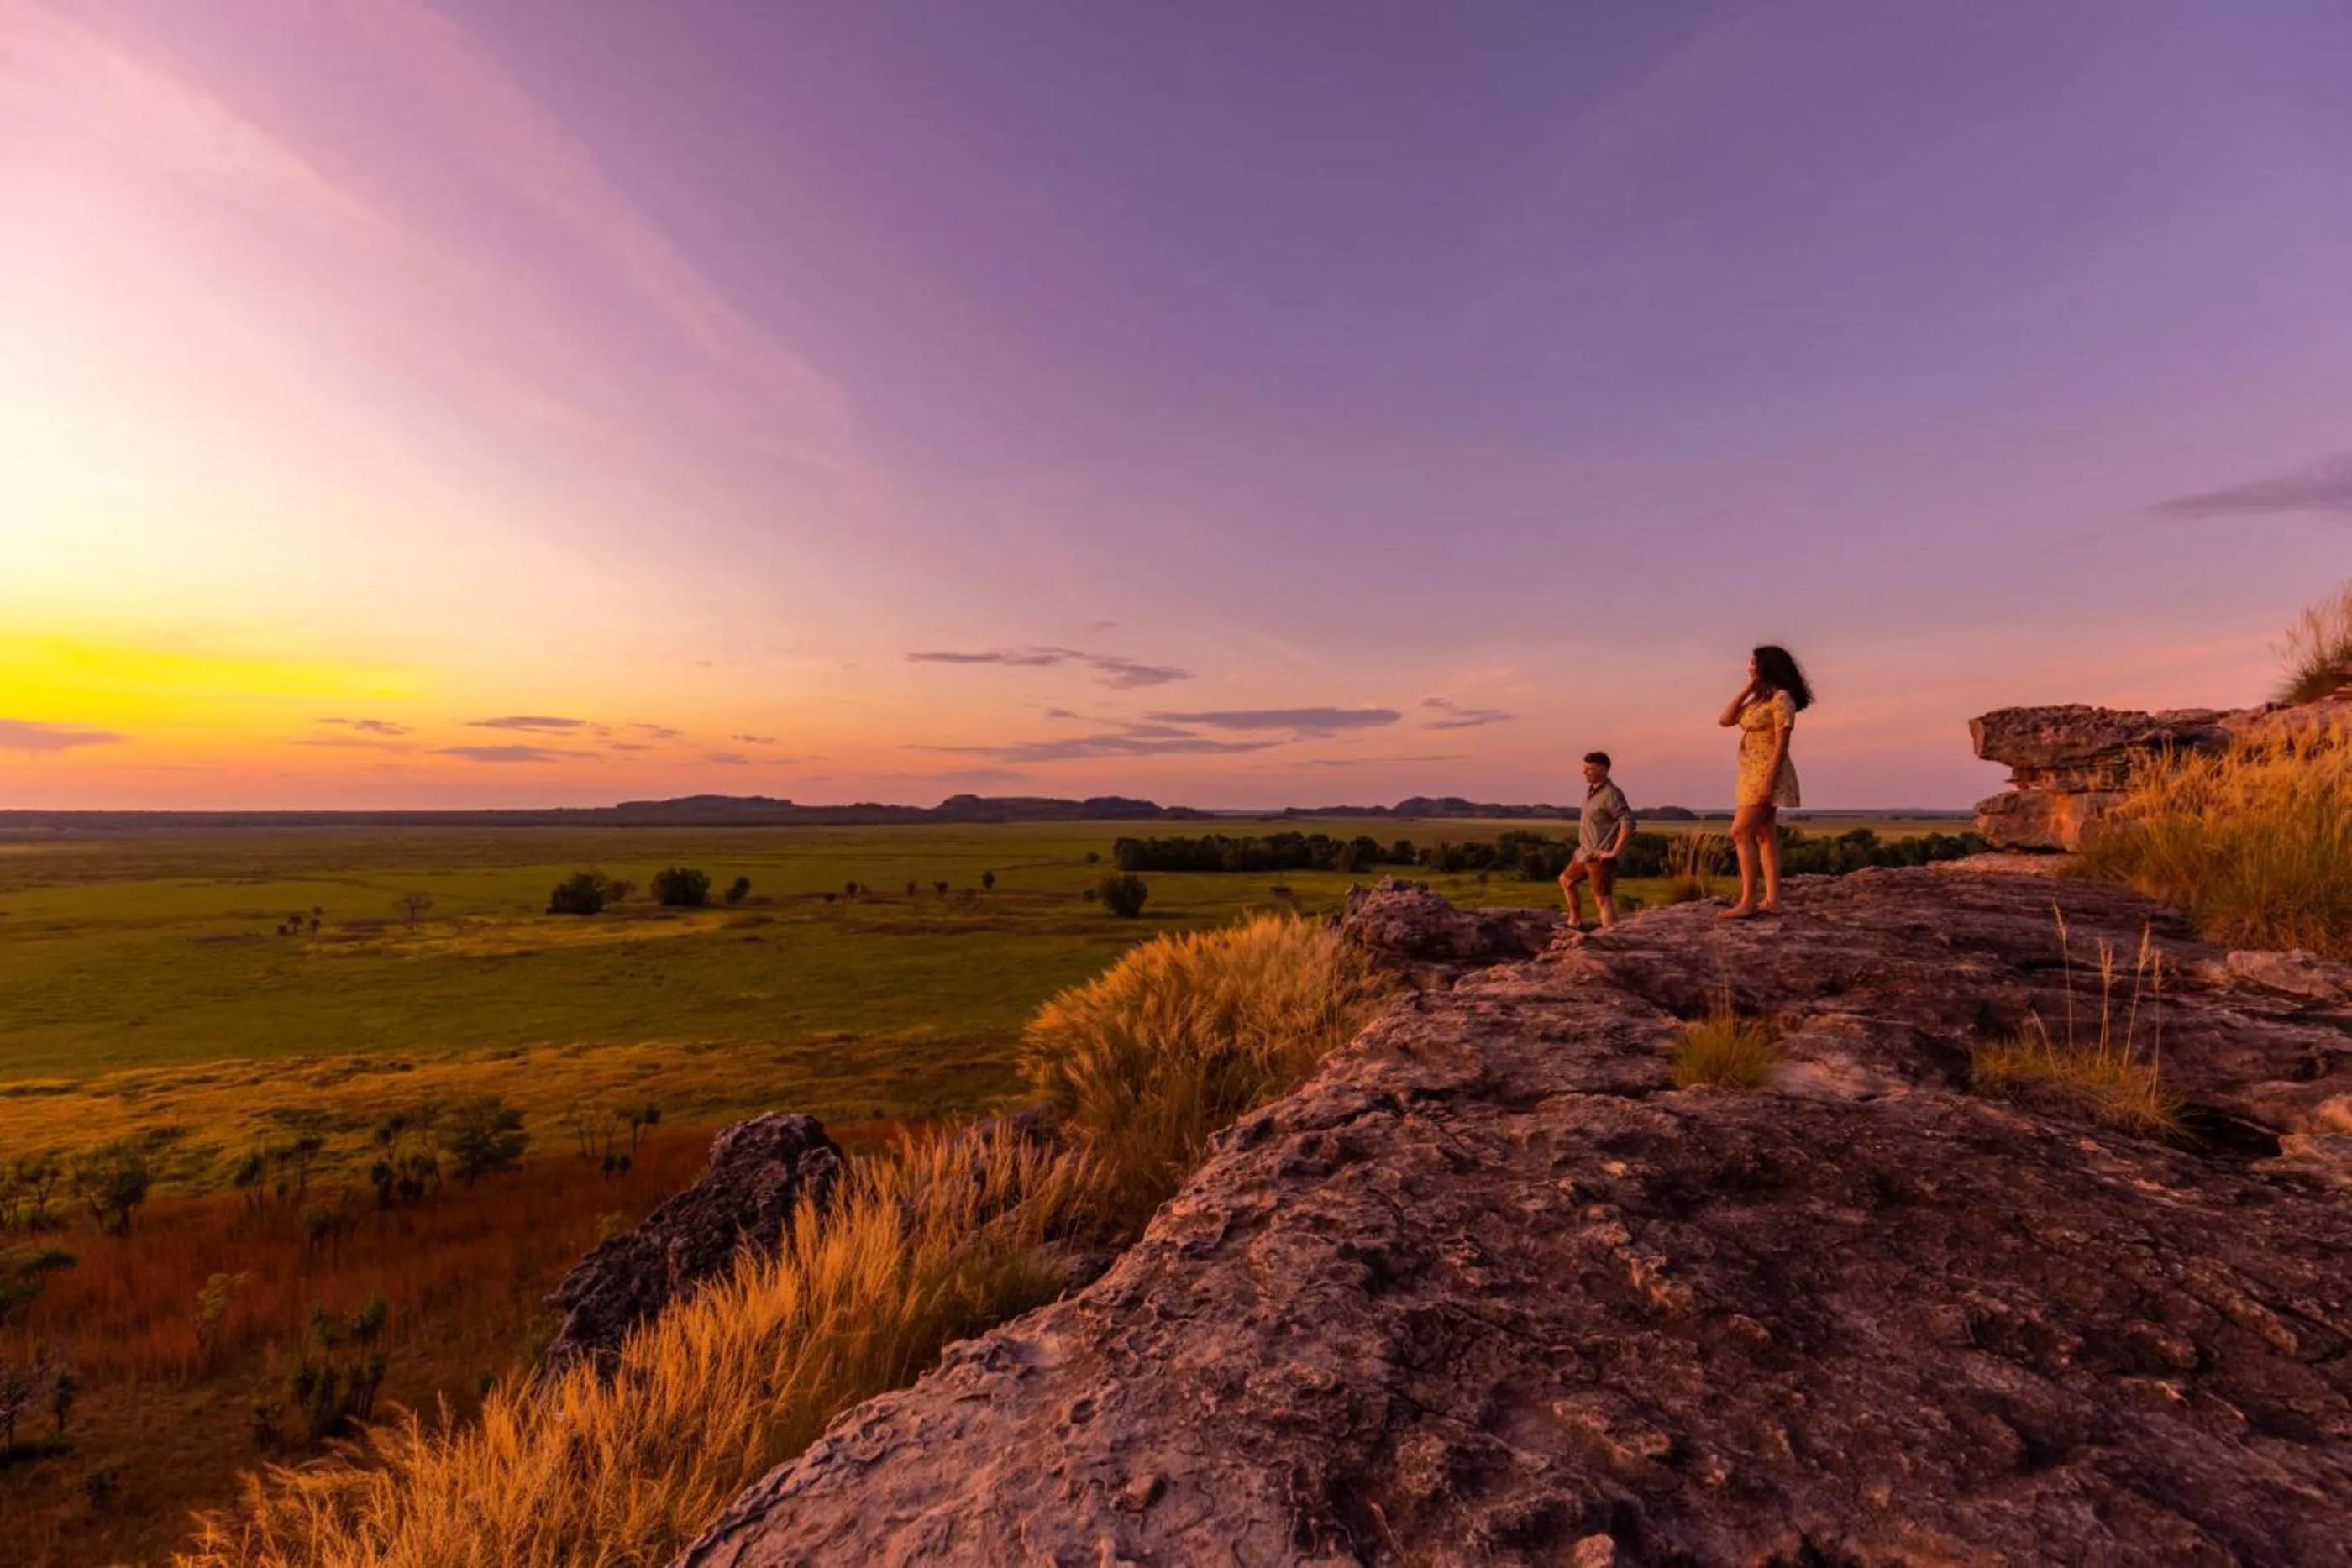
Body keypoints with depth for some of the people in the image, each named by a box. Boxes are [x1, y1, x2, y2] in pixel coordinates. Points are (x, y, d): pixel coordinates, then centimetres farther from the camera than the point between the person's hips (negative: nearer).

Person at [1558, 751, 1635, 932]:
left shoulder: (1611, 794, -18)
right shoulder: (1591, 791, 9)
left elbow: (1628, 823, -26)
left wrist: (1614, 852, -23)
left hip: (1599, 858, -10)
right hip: (1584, 854, 10)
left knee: (1604, 900, -9)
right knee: (1567, 881, 23)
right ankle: (1575, 922, 35)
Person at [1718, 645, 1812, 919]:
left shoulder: (1781, 697, -11)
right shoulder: (1758, 699, 16)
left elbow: (1781, 743, -16)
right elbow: (1725, 720, 10)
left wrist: (1768, 780, -22)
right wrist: (1747, 688, 6)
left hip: (1767, 773, -9)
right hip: (1753, 774, 9)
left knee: (1740, 832, -13)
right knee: (1765, 835, 7)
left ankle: (1747, 901, -12)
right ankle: (1772, 900, 9)